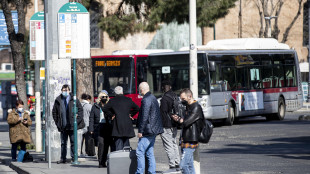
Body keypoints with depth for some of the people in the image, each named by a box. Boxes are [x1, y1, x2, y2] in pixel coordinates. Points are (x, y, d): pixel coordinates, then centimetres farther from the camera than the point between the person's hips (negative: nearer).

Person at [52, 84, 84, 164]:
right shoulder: (58, 100, 8)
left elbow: (80, 109, 3)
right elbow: (54, 112, 16)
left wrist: (77, 120, -4)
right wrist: (57, 122, 8)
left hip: (72, 125, -2)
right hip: (62, 126, 2)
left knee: (73, 142, 1)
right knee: (63, 143, 6)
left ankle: (73, 157, 7)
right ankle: (63, 158, 10)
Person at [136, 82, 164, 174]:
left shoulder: (146, 100, -15)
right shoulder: (153, 98, 16)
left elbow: (144, 117, -20)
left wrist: (140, 131, -17)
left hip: (148, 131, -10)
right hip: (154, 130, 10)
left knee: (140, 152, -9)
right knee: (150, 153, 12)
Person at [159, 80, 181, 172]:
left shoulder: (165, 98, -17)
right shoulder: (175, 96, 10)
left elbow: (163, 113, -18)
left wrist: (161, 126, -13)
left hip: (167, 126, -9)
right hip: (175, 125, 9)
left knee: (169, 146, -7)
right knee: (174, 144, 17)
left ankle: (172, 166, -9)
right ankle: (177, 165, 20)